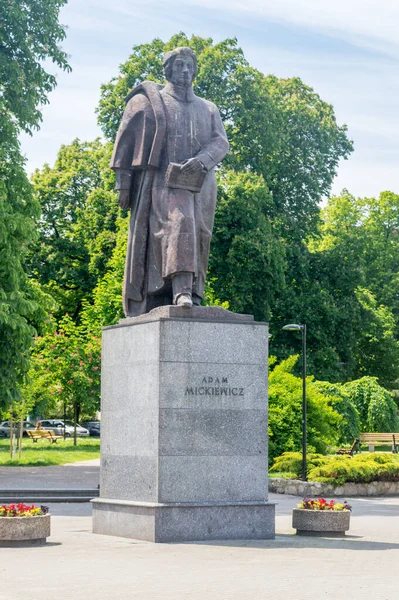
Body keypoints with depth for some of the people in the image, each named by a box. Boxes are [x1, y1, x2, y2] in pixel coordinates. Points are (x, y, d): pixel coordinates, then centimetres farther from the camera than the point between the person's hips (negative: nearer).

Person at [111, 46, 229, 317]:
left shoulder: (208, 109, 24)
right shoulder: (149, 101, 14)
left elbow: (221, 142, 9)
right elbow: (126, 141, 8)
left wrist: (202, 159, -13)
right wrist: (123, 183, -2)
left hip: (199, 184, 5)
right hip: (164, 181, -4)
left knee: (196, 238, -2)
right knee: (177, 224, -26)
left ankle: (193, 294, -1)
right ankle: (181, 292, -40)